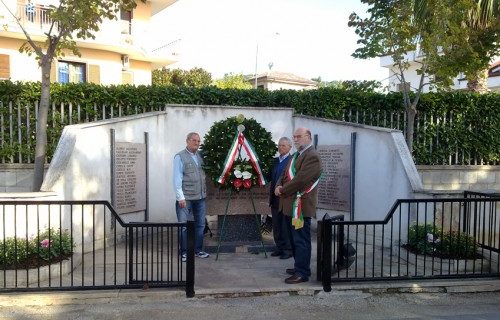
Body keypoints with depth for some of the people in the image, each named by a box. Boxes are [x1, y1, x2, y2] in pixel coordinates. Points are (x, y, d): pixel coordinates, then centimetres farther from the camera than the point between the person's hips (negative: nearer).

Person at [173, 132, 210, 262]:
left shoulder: (200, 155, 10)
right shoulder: (180, 157, -6)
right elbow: (177, 178, -10)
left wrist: (205, 192, 10)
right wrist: (180, 197, -14)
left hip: (200, 197, 6)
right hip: (185, 198, -6)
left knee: (200, 225, 12)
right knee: (183, 226, 0)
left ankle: (198, 250, 25)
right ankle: (183, 252, 13)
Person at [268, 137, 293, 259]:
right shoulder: (275, 161, 14)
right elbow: (270, 177, 16)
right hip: (275, 198, 7)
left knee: (286, 225, 0)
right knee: (276, 225, 12)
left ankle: (288, 249, 11)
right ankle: (279, 247, 23)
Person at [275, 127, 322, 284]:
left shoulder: (312, 156, -14)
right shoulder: (297, 155, 19)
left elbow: (300, 180, -22)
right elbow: (285, 175, 18)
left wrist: (282, 190, -13)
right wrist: (279, 186, -2)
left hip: (301, 205, -10)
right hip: (291, 205, 10)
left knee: (301, 240, -3)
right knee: (295, 239, 18)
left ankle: (302, 273, 5)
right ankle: (300, 267, 30)